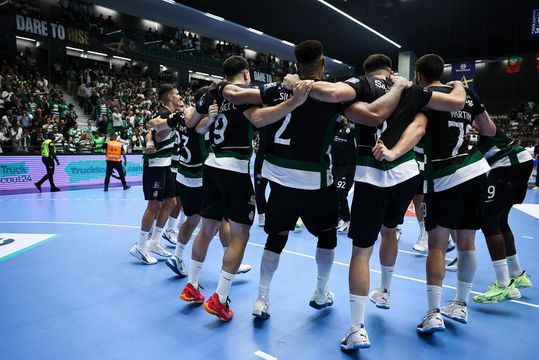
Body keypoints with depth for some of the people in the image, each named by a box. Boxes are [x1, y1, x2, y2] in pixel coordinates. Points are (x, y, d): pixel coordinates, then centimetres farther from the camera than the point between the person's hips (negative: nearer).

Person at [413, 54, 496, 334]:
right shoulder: (467, 94, 12)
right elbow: (490, 131, 17)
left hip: (444, 178, -5)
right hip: (476, 171, 6)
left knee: (437, 245, 0)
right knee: (466, 242, 14)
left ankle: (433, 314, -2)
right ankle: (460, 305, 27)